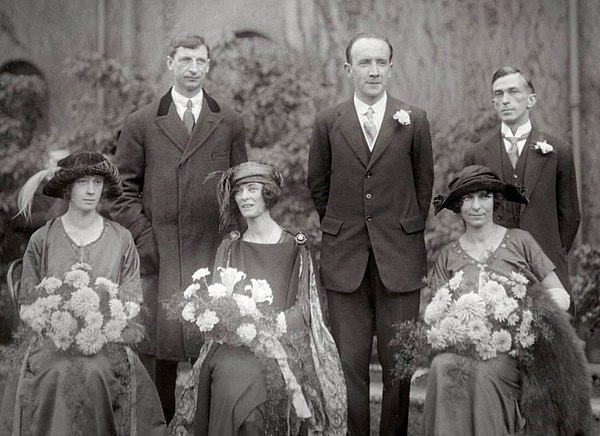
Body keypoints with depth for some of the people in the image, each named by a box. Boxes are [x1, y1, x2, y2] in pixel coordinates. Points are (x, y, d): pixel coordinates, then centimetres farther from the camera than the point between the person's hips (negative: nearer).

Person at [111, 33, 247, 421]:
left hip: (214, 254, 1)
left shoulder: (230, 123, 11)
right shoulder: (141, 123, 8)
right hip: (159, 255, -1)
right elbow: (124, 189, 7)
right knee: (158, 347, 0)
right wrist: (145, 240, -4)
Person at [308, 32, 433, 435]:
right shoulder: (329, 123, 4)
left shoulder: (414, 121, 2)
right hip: (344, 256, 1)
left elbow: (424, 184, 10)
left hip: (399, 255, 0)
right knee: (349, 363, 3)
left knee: (398, 362, 4)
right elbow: (318, 184, 14)